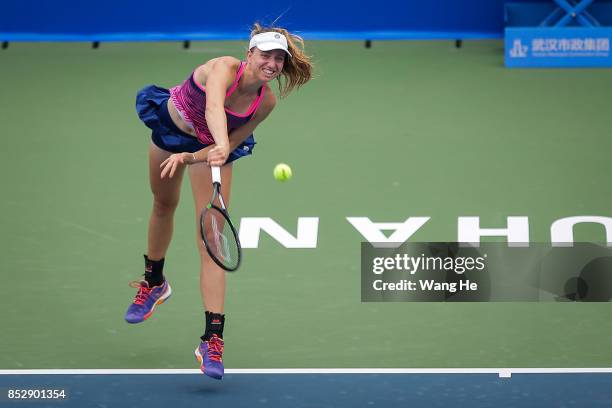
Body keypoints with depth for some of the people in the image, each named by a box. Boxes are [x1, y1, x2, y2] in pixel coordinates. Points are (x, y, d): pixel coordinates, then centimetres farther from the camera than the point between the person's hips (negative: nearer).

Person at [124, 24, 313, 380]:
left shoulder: (266, 102, -24)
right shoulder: (225, 68, -35)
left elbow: (231, 143, -18)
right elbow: (213, 108, -56)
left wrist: (190, 157, -34)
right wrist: (219, 145, -74)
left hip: (211, 147, 1)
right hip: (170, 126, -1)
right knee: (164, 205, 23)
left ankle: (213, 340, -19)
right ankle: (154, 284, 53)